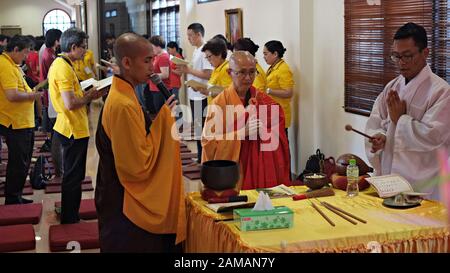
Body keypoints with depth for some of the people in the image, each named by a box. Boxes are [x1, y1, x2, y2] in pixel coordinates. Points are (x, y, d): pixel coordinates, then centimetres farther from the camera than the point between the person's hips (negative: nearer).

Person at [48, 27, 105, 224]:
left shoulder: (61, 64, 12)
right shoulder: (63, 68, -20)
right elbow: (70, 104, -26)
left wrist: (88, 95, 8)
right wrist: (89, 97, -10)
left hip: (71, 128, 11)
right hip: (74, 129, -11)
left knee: (72, 176, 19)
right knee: (73, 177, -1)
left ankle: (69, 217, 30)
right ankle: (70, 221, 9)